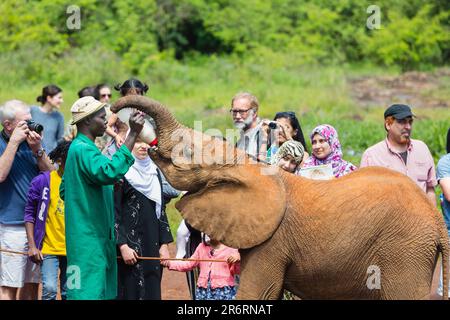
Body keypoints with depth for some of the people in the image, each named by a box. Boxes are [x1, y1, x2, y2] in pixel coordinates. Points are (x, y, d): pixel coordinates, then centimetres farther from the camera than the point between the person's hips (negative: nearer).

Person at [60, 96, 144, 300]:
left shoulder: (79, 148, 18)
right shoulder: (83, 150, -16)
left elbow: (64, 190, 26)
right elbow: (110, 172, -34)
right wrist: (133, 134, -35)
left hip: (97, 237, 11)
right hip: (89, 241, -11)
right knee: (89, 293, -12)